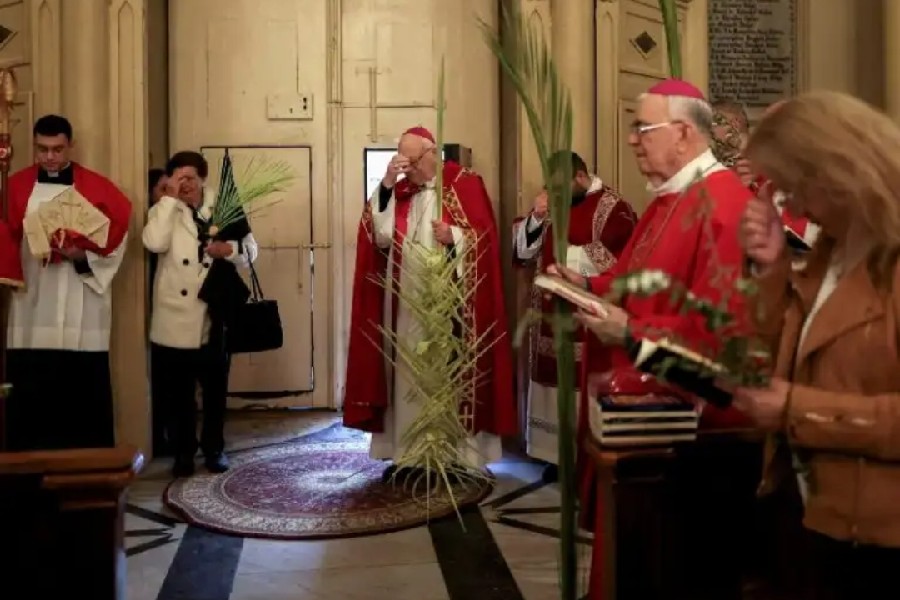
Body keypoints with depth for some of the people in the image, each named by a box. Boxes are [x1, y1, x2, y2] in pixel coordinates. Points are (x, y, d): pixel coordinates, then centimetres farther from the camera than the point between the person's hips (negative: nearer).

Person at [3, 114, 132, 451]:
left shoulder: (98, 189, 2)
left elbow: (115, 241, 1)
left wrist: (82, 258, -14)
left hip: (82, 315, -1)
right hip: (31, 313, 2)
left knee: (84, 398, 2)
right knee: (29, 399, 4)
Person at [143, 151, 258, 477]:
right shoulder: (164, 210, 2)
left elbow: (251, 251, 2)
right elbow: (155, 243, -19)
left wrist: (229, 249, -19)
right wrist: (170, 198, -14)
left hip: (214, 317, 1)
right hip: (175, 319, 0)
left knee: (215, 389, 13)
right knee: (176, 392, 9)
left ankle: (214, 449, 28)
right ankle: (183, 452, 24)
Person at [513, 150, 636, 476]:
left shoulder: (612, 207, -8)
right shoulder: (552, 203, 13)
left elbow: (613, 257, -18)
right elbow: (520, 248, 10)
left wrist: (567, 255, -11)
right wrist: (536, 217, -6)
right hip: (552, 313, 6)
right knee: (556, 380, 9)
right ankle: (559, 453, 19)